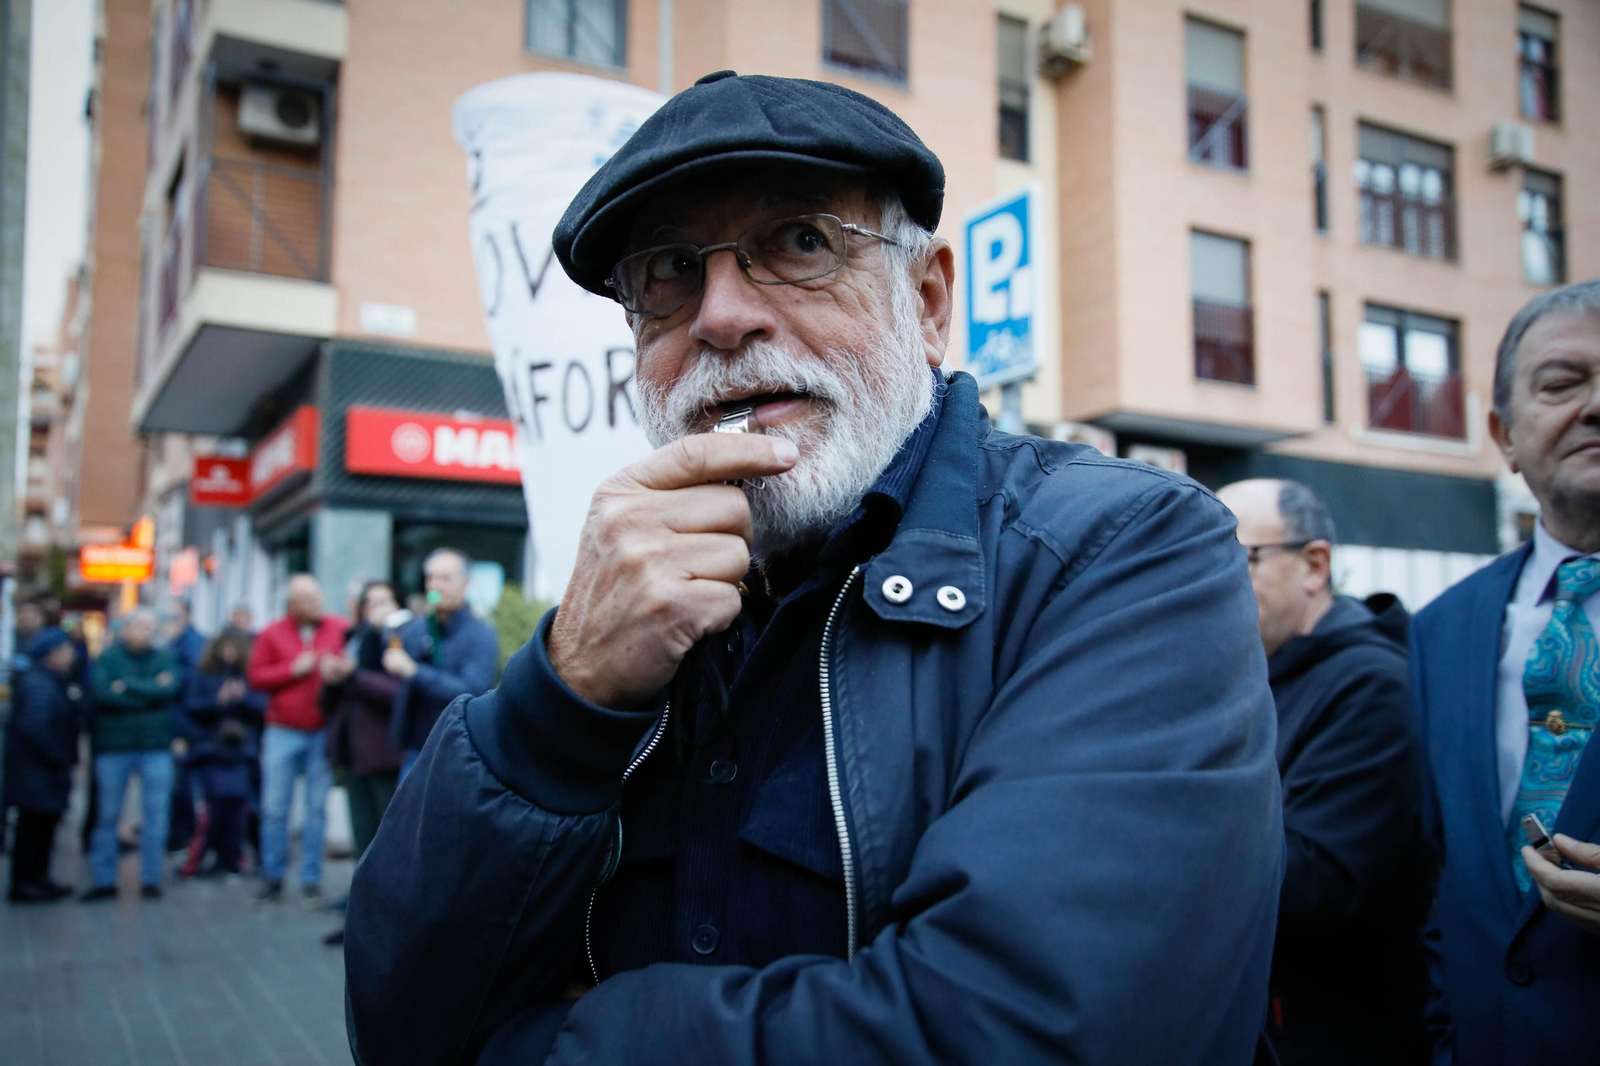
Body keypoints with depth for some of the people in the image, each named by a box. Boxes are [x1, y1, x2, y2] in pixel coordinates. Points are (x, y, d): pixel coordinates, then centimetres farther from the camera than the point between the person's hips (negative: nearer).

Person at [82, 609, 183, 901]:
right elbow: (103, 694, -13)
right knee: (107, 815, 3)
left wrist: (128, 685, -11)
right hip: (113, 748, -1)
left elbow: (171, 688, -11)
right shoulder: (107, 658, 2)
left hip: (156, 748, 1)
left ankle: (150, 879, 12)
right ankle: (104, 880, 15)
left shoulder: (164, 658, 6)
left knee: (156, 815, 2)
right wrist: (151, 691, -12)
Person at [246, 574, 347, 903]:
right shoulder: (272, 634, 3)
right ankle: (272, 878, 14)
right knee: (274, 808, 1)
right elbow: (255, 677, 1)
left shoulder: (340, 629, 2)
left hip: (323, 733, 0)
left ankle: (311, 879, 11)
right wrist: (293, 669, -10)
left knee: (317, 809, 3)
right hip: (283, 733, 0)